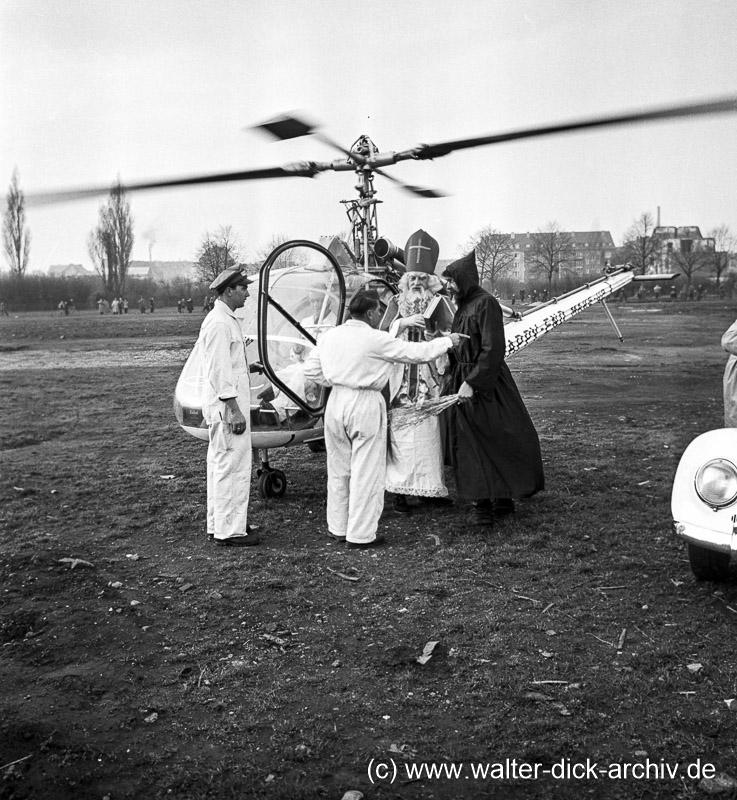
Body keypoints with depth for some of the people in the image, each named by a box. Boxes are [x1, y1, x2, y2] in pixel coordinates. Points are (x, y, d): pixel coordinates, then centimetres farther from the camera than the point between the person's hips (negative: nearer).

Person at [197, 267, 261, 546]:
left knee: (221, 465, 16)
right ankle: (229, 531, 0)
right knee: (232, 466, -6)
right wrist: (234, 409, -22)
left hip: (226, 405, 11)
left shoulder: (227, 320, 16)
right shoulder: (219, 324, -17)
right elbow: (219, 372, -21)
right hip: (227, 406, -11)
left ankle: (219, 525, 26)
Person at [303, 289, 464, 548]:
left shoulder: (329, 335, 5)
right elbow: (416, 352, -8)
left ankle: (338, 527, 27)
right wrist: (448, 341, 5)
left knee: (339, 468, 16)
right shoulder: (376, 340, -13)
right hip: (365, 405, -7)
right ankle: (361, 534, 8)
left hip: (336, 401, 7)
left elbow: (311, 369, 8)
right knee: (366, 471, 3)